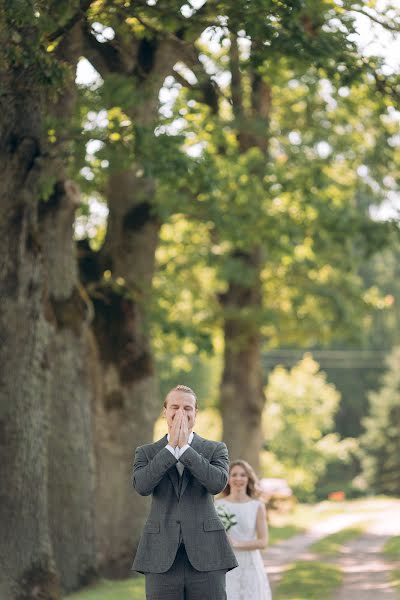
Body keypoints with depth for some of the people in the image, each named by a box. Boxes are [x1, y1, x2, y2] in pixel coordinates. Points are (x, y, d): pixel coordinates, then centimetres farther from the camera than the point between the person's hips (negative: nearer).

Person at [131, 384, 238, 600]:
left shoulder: (215, 449, 8)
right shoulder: (146, 452, 10)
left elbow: (218, 483, -12)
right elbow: (141, 486, -10)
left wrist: (184, 447, -11)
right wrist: (171, 447, -11)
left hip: (205, 557, 0)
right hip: (162, 558, 0)